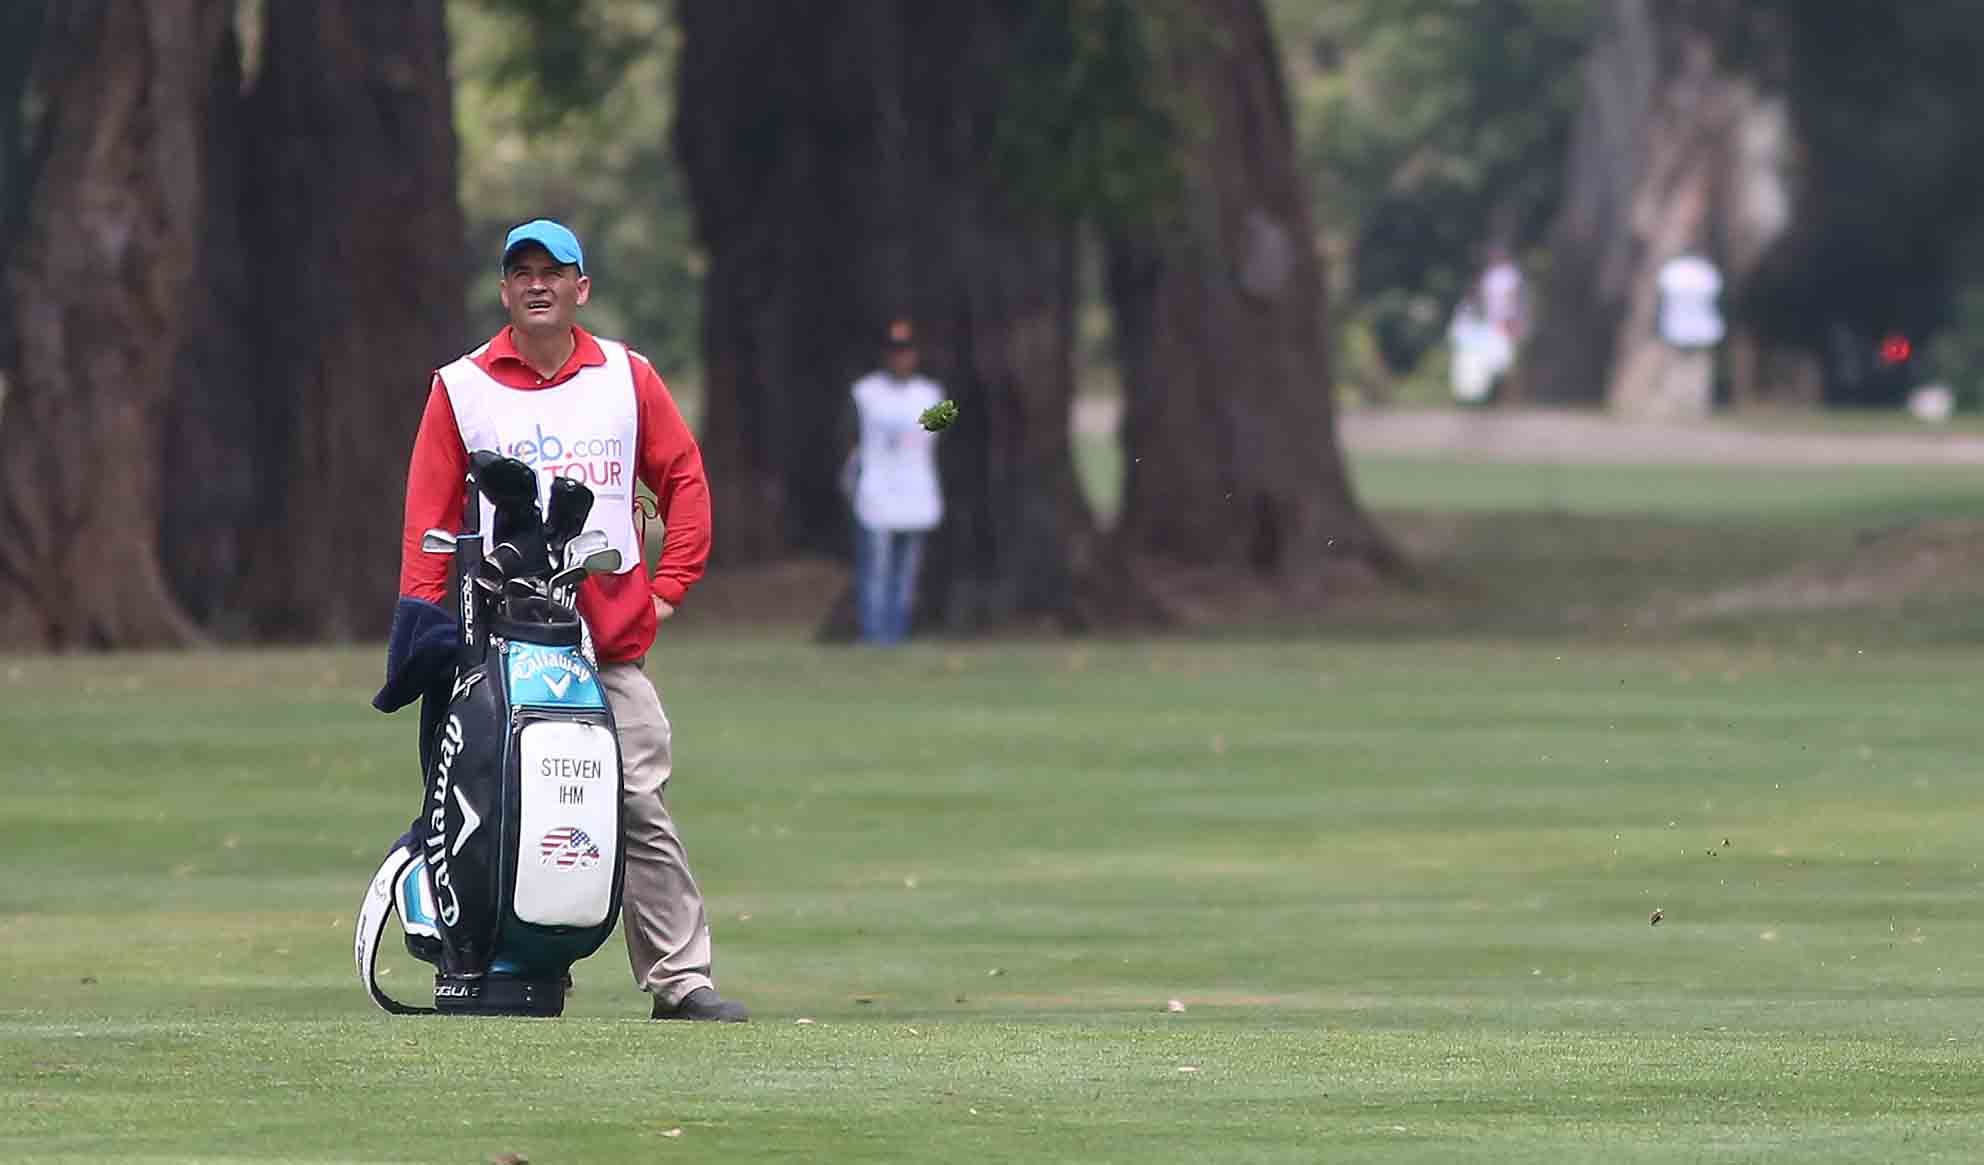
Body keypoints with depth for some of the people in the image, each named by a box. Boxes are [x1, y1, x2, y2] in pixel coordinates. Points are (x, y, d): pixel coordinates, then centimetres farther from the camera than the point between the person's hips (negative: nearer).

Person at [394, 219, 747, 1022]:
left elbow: (684, 479, 16)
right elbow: (429, 511, 6)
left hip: (613, 640, 1)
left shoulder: (627, 377, 11)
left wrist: (669, 587, 7)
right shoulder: (461, 388, 8)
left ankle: (681, 979, -6)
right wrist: (420, 616, -5)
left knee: (643, 809, -5)